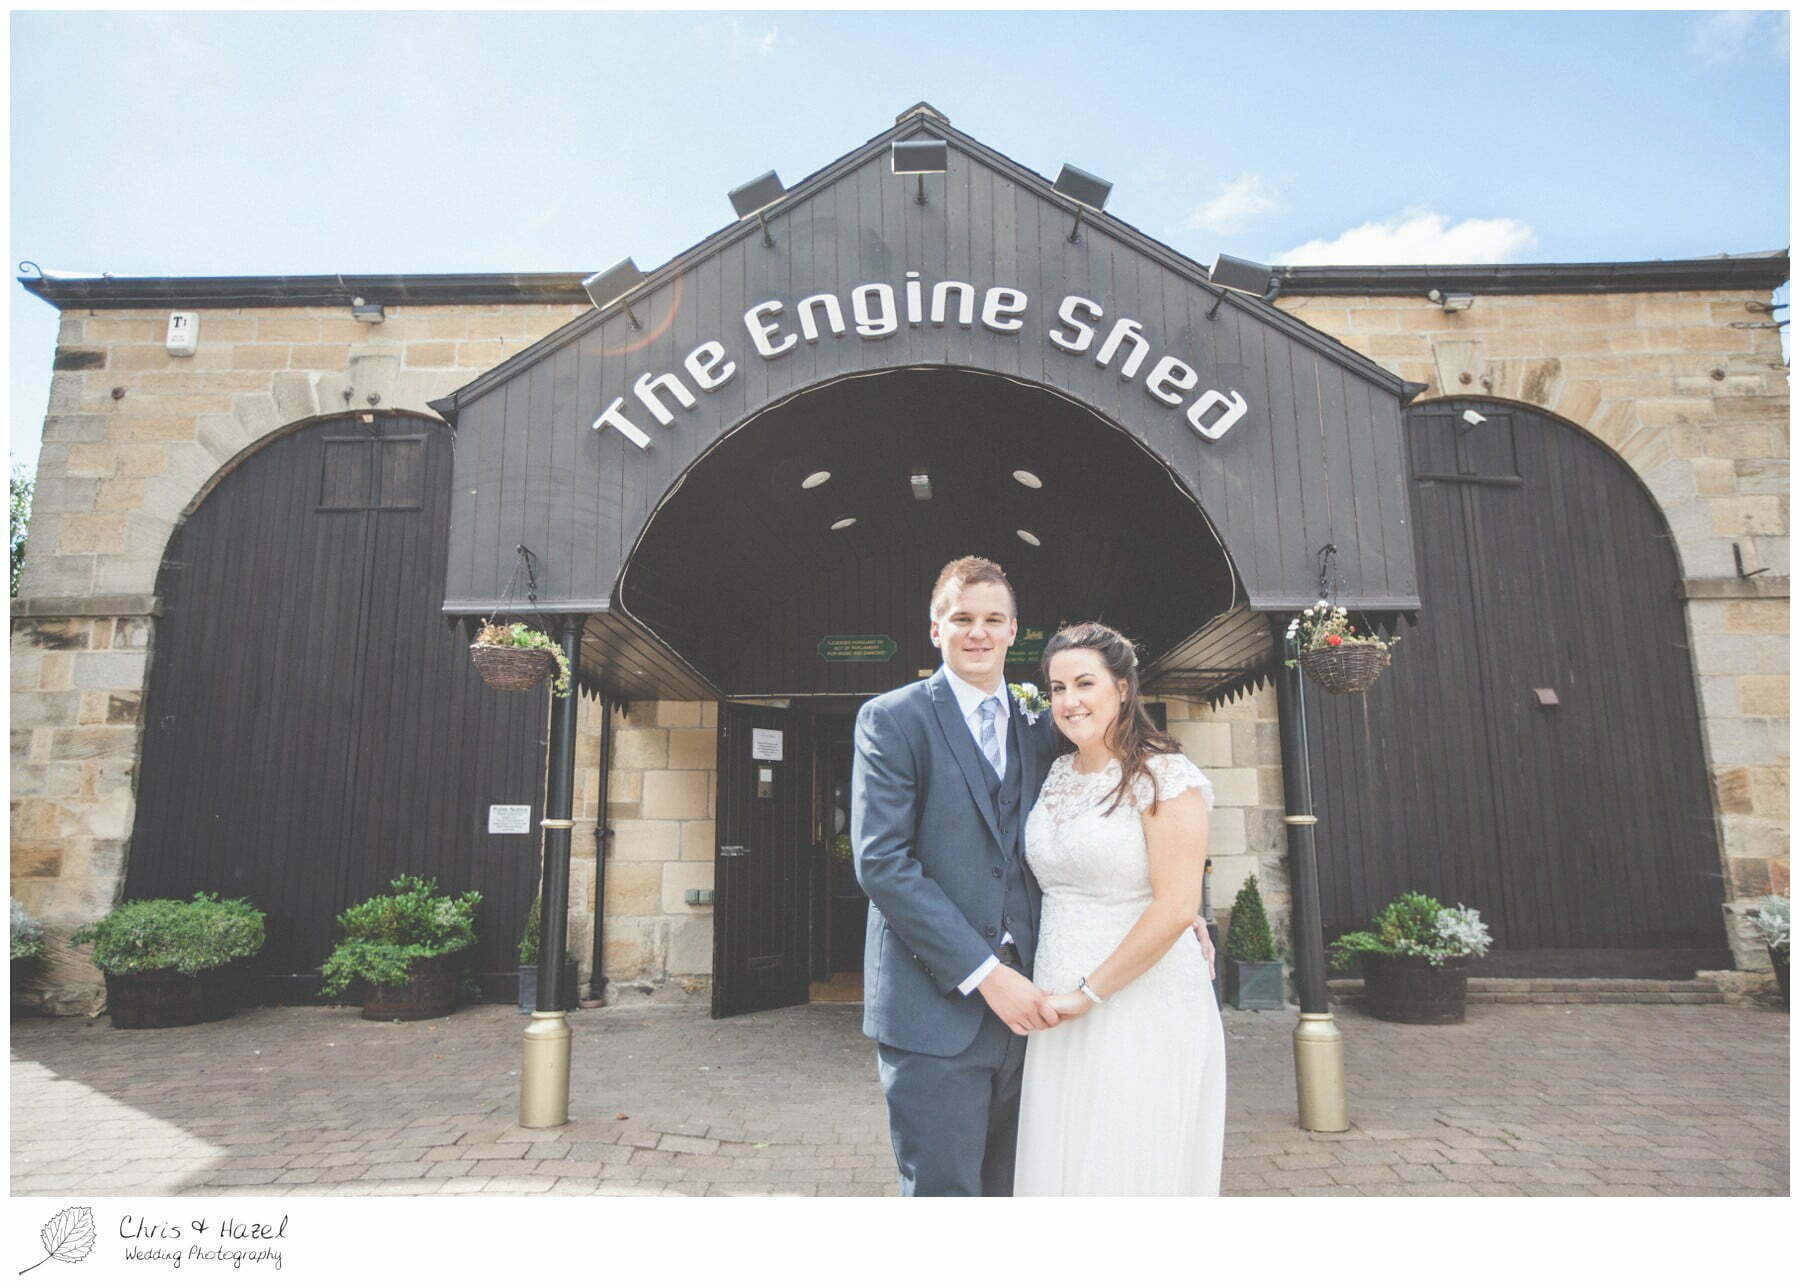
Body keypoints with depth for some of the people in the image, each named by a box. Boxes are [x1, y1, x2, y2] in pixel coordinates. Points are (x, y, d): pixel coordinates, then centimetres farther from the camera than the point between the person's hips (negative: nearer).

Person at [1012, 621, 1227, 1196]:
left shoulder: (1165, 776, -11)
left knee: (1129, 1166, 5)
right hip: (1061, 1010, 6)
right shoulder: (1056, 775, 9)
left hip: (1142, 1007, -6)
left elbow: (1176, 907, -17)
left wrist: (1088, 993, -14)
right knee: (1059, 1163, 13)